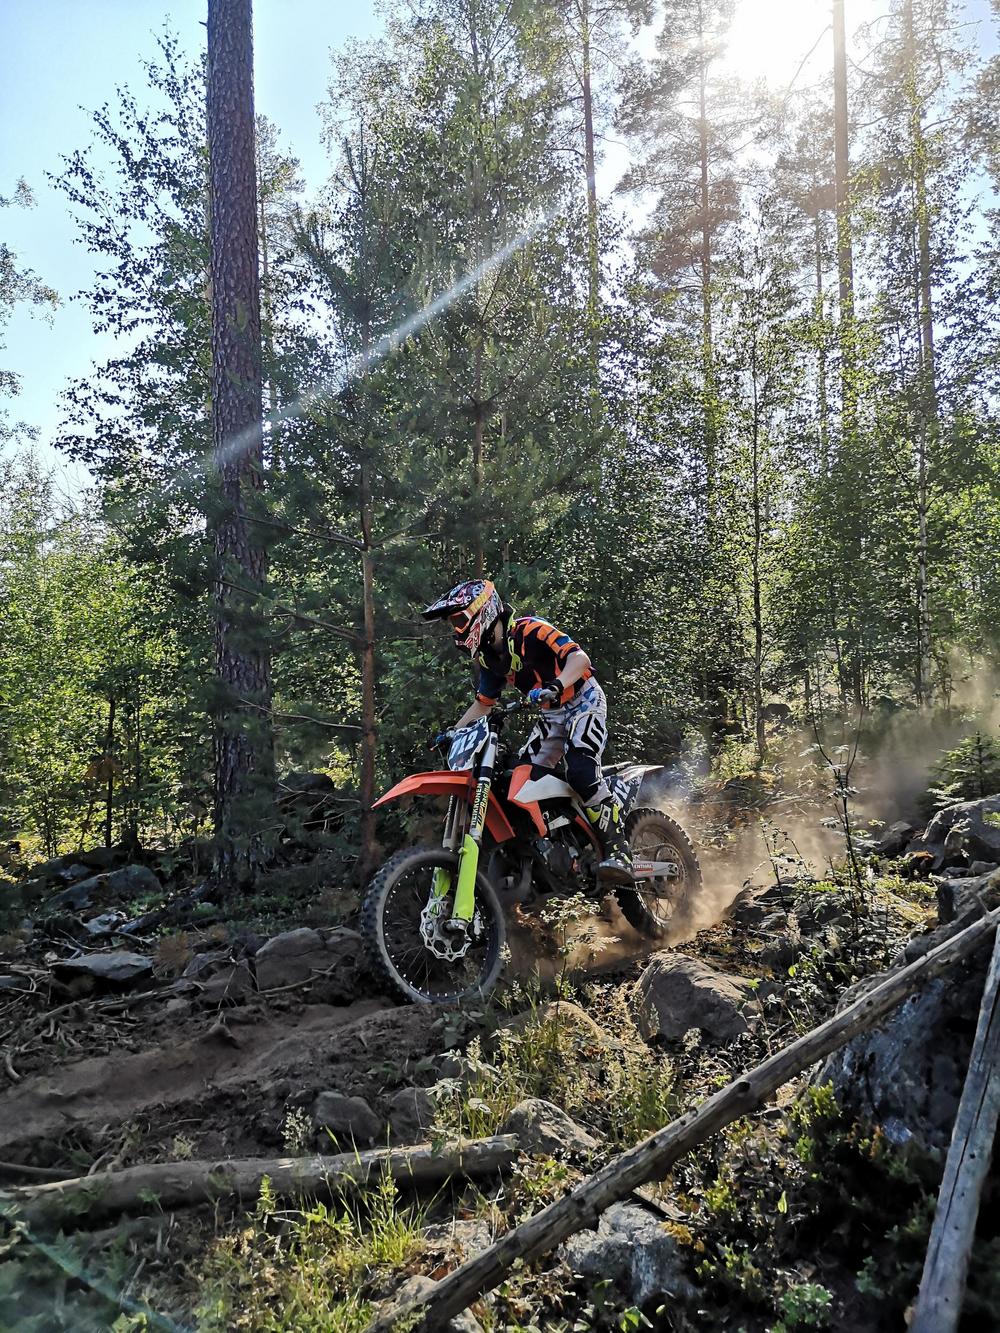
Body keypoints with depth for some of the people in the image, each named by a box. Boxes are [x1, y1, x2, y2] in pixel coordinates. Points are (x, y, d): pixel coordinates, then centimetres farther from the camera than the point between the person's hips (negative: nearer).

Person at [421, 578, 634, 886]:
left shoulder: (528, 630, -20)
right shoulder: (488, 656, 6)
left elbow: (579, 657, -29)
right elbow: (483, 702, 17)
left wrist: (557, 685, -47)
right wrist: (452, 733, 9)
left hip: (583, 700, -9)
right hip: (551, 714, 9)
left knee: (581, 772, -29)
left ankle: (618, 851, -27)